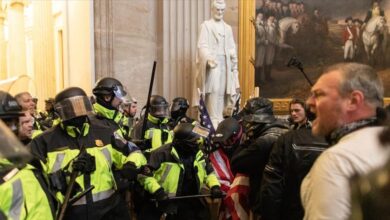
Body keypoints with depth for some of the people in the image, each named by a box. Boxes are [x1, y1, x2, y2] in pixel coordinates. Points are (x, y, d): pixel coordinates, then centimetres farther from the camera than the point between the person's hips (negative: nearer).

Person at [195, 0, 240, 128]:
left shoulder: (228, 28, 20)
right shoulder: (206, 25, 3)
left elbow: (232, 47, 17)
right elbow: (202, 45, -9)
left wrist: (233, 54, -3)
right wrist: (208, 59, -26)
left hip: (225, 63, 5)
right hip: (212, 62, -5)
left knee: (222, 91, 3)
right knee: (214, 89, -16)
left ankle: (219, 118, 9)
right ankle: (213, 119, -14)